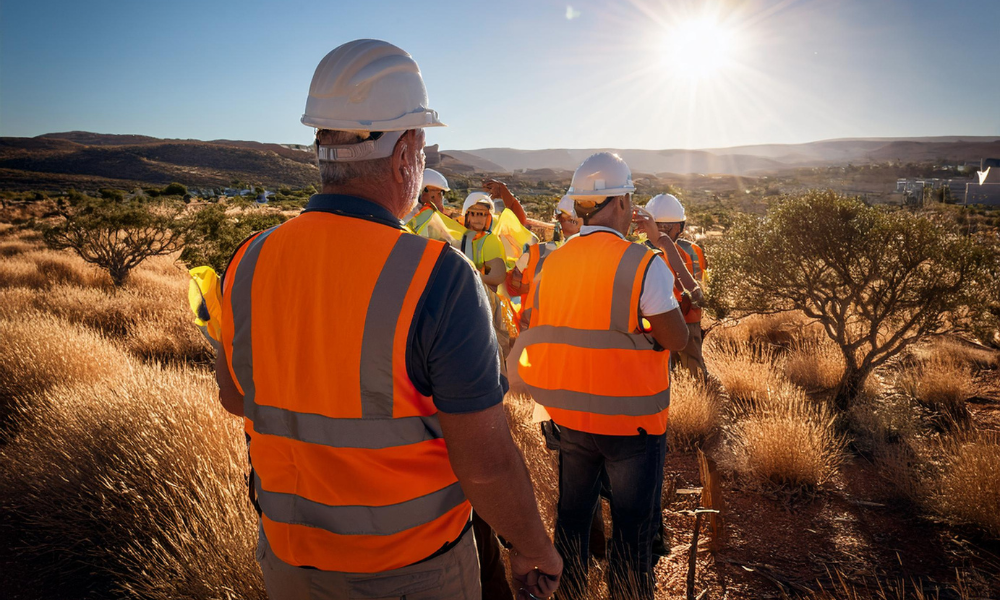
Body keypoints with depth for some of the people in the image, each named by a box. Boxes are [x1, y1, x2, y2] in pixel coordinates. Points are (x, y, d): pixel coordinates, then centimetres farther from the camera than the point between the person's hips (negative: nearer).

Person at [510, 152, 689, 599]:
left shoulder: (552, 264, 0)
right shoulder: (644, 264, -16)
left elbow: (536, 336, 7)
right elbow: (676, 339, -10)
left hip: (569, 416, 5)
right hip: (631, 418, -5)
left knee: (572, 516, 20)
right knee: (632, 528, 12)